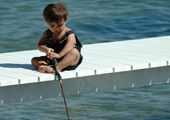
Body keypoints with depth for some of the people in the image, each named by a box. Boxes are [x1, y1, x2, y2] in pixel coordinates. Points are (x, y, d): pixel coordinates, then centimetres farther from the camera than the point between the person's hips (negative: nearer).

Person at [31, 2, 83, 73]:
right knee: (34, 60, -9)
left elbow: (70, 45, -25)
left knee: (74, 52, -33)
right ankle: (48, 67, -43)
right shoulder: (47, 34, 10)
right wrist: (46, 49, -23)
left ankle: (58, 67, -51)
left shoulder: (69, 34, -6)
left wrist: (59, 55, -43)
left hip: (68, 62, -5)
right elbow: (39, 45, 3)